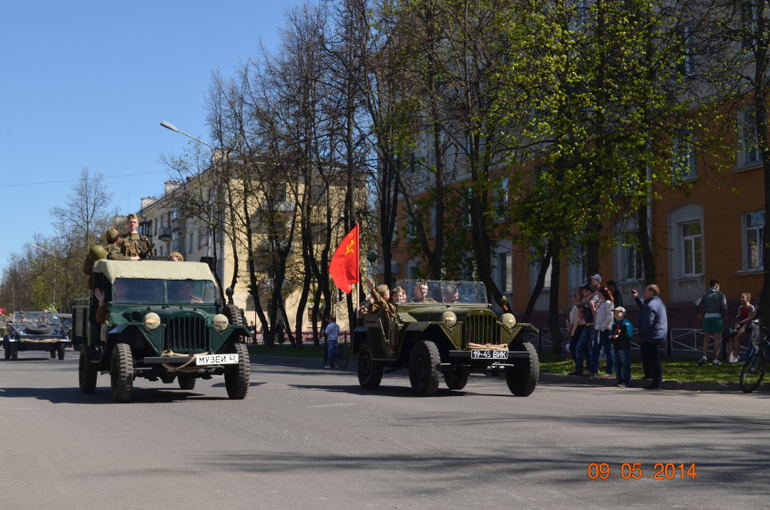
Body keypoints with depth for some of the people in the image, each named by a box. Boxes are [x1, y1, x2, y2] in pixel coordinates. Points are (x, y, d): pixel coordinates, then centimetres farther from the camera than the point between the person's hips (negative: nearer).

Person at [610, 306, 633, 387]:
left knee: (625, 365, -6)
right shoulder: (614, 325, 18)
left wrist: (618, 336, -24)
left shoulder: (627, 324, -7)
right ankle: (620, 381, 18)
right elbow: (611, 333, 25)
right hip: (615, 347, 8)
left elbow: (629, 334, -18)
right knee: (617, 366, 11)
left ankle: (627, 382, -4)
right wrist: (610, 336, 1)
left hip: (624, 348, -8)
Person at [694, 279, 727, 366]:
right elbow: (724, 308, -8)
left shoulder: (705, 294, 8)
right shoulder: (721, 295, 3)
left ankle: (704, 356, -5)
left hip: (707, 317, 2)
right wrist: (722, 316, 9)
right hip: (717, 317, -2)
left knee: (706, 338, 10)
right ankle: (715, 359, 5)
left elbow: (697, 303, -7)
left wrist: (698, 313, 7)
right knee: (717, 339, 5)